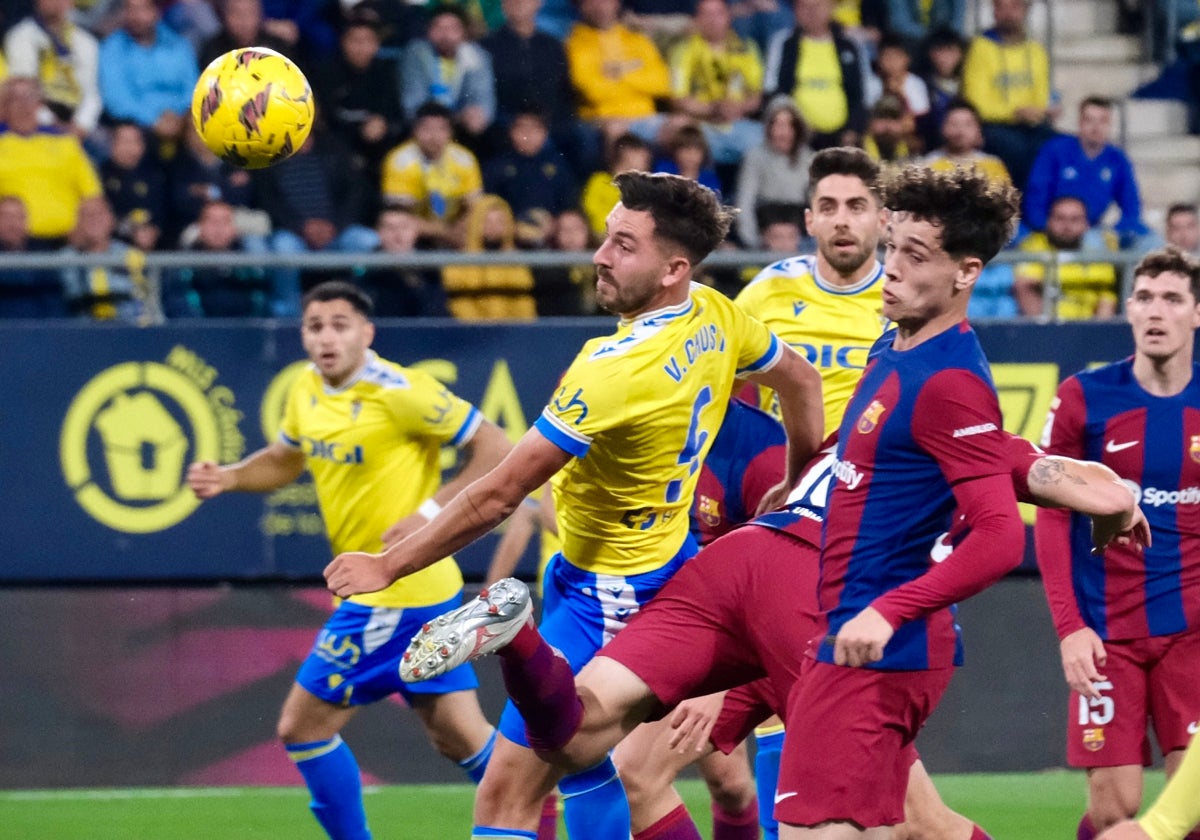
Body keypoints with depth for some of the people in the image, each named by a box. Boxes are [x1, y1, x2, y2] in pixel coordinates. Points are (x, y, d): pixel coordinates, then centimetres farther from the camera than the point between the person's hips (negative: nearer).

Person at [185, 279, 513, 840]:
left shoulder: (399, 392, -16)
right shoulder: (307, 392, 7)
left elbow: (495, 449, -14)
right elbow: (283, 461, 25)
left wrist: (431, 512, -21)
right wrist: (226, 478, 6)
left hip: (394, 597, -8)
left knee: (303, 727, -3)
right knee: (459, 736, 11)